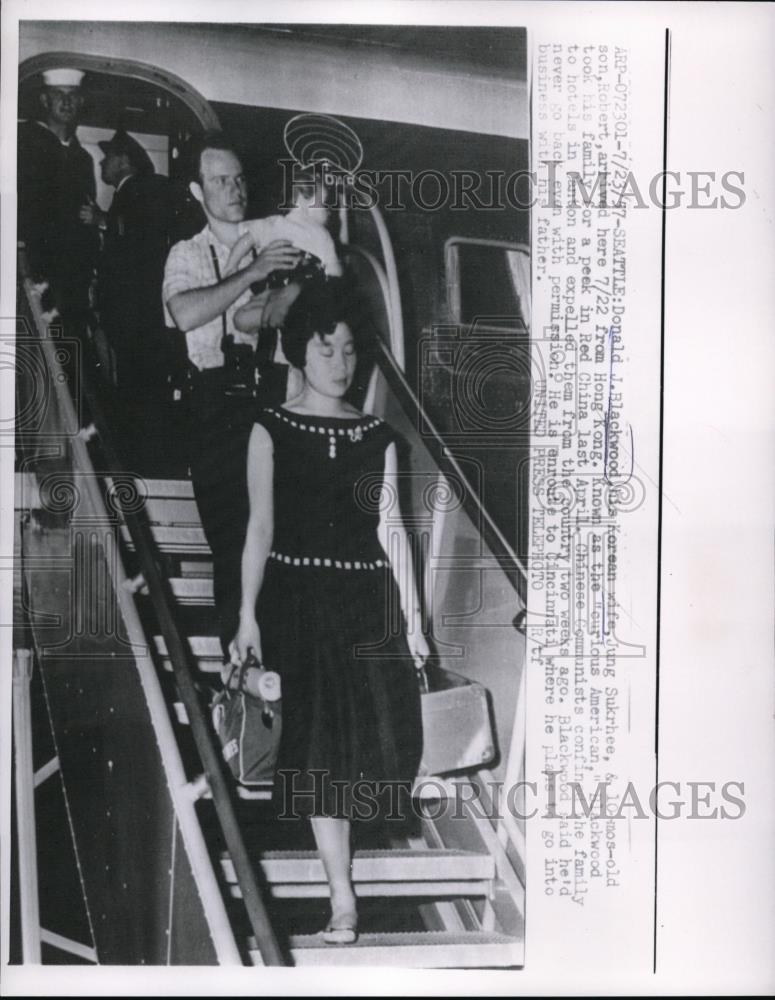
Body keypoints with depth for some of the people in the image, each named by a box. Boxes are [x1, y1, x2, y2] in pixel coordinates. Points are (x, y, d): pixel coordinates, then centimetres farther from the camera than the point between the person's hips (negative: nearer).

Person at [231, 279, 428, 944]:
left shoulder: (378, 437, 9)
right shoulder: (272, 429, 2)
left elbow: (391, 529, 8)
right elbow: (262, 525, -2)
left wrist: (412, 618, 5)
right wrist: (248, 615, -9)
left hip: (368, 597, 3)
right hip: (298, 595, -2)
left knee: (388, 732, -7)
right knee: (321, 742, -3)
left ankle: (336, 817, 25)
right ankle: (342, 895, 5)